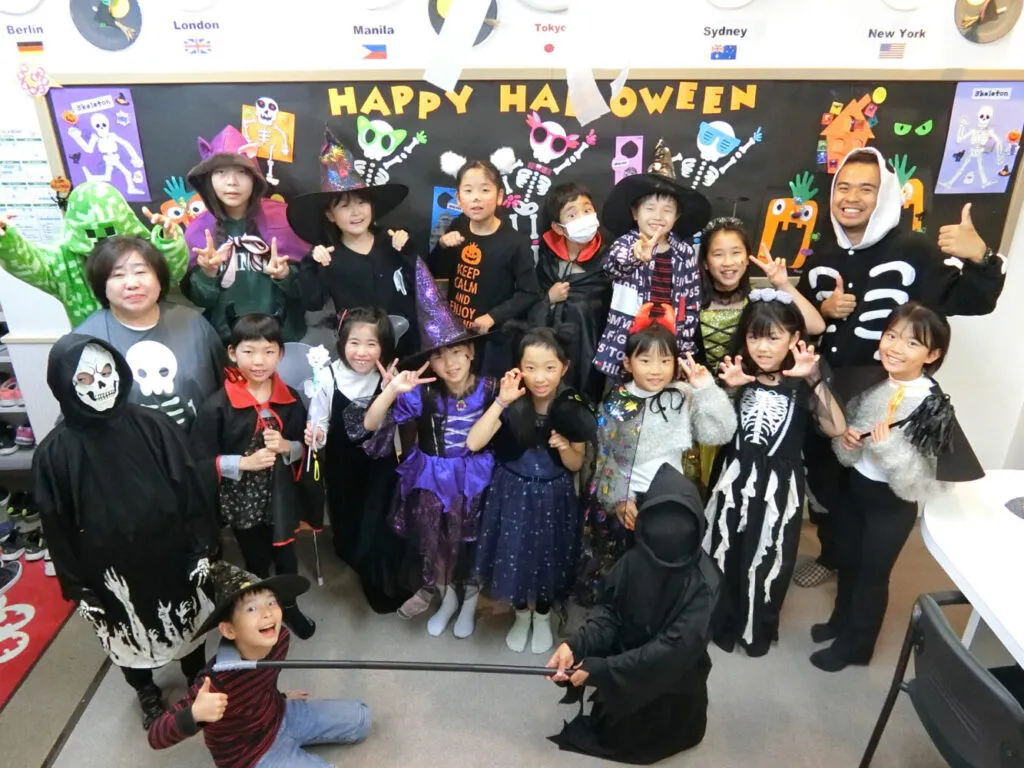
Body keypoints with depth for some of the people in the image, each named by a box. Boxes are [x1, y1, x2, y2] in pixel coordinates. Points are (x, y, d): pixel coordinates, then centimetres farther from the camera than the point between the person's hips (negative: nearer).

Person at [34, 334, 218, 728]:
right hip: (111, 573, 0)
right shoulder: (54, 454, -15)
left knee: (187, 623, 21)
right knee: (129, 636, 23)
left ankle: (197, 677, 50)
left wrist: (202, 549, -4)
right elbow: (58, 528, -6)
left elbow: (190, 492, -7)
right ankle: (146, 692, 52)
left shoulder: (154, 427, -15)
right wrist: (78, 586, -2)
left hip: (172, 557, 0)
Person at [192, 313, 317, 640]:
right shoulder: (217, 405, -16)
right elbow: (201, 461, -13)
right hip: (242, 502, -2)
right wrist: (245, 462, -24)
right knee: (256, 564, 18)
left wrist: (286, 446, -17)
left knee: (286, 558, 21)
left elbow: (305, 448, 3)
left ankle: (289, 606, 46)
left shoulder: (290, 399, -6)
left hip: (282, 499, 3)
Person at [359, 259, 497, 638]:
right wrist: (393, 390, -31)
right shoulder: (423, 394, -13)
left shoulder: (490, 389, -12)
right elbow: (370, 424, -18)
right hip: (431, 481, 1)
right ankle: (447, 597, 38)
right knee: (433, 543, 7)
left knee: (471, 542, 6)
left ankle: (469, 601, 37)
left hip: (475, 480, -1)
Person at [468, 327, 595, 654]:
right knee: (514, 555, 13)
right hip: (512, 495, 0)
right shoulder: (512, 405, -15)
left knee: (547, 558, 15)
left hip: (554, 498, 0)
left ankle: (543, 615, 45)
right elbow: (473, 444, -25)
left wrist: (565, 446, -25)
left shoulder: (573, 409, -13)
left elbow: (575, 465, -3)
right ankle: (521, 613, 43)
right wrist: (501, 401, -29)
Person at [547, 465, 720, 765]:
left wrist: (601, 669, -32)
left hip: (671, 687, -4)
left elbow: (675, 648, -30)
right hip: (627, 665, 4)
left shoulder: (703, 584, -27)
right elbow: (609, 611, -10)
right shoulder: (634, 560, -15)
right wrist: (574, 646, -29)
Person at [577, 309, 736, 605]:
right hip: (620, 499, 1)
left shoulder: (685, 398, -7)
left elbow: (718, 434, -15)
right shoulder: (615, 404, -4)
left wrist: (707, 390, -20)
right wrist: (617, 496, -5)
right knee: (614, 566, 15)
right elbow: (604, 457, 0)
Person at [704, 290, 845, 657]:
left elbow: (837, 428, -20)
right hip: (735, 478, 2)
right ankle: (722, 621, 36)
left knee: (767, 559, 13)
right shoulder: (738, 374, -1)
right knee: (724, 553, 12)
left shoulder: (801, 384, -6)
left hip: (778, 484, -1)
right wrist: (729, 389, -19)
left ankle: (758, 628, 37)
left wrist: (815, 380, -28)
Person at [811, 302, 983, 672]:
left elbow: (922, 481, -24)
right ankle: (842, 620, 47)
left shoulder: (932, 405, -23)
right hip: (853, 487, 6)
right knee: (847, 561, 23)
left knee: (873, 573, 13)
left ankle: (855, 644, 34)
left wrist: (891, 446, -37)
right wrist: (846, 438, -14)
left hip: (892, 503, -5)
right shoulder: (873, 382, -6)